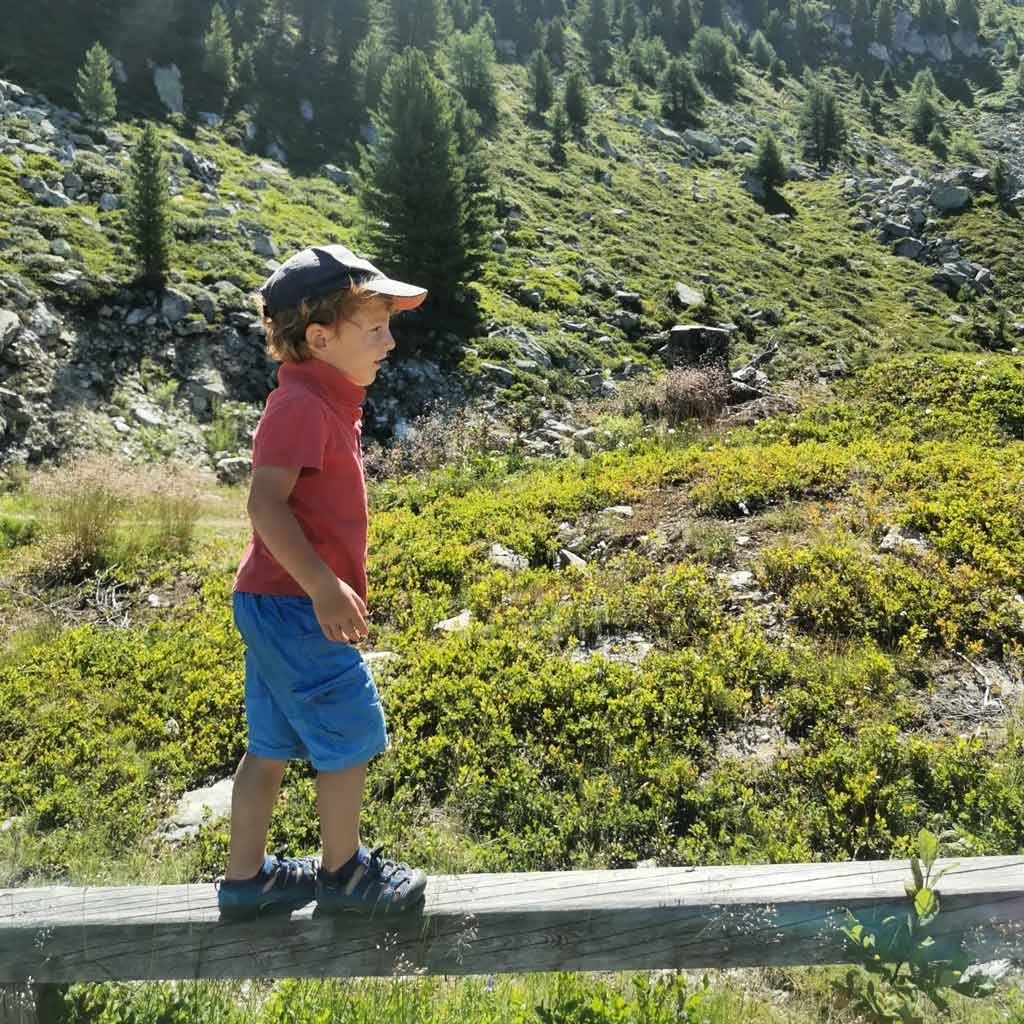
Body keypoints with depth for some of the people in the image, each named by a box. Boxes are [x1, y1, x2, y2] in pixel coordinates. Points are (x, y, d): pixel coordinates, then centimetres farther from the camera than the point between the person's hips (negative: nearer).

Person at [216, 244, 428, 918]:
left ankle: (246, 879, 30)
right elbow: (265, 503, -26)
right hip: (296, 606, -10)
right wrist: (323, 587, -30)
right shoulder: (301, 405, -18)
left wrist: (328, 586, 25)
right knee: (352, 737, 4)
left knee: (274, 746, 17)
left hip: (276, 605, 10)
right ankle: (343, 872, 23)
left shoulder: (325, 401, 13)